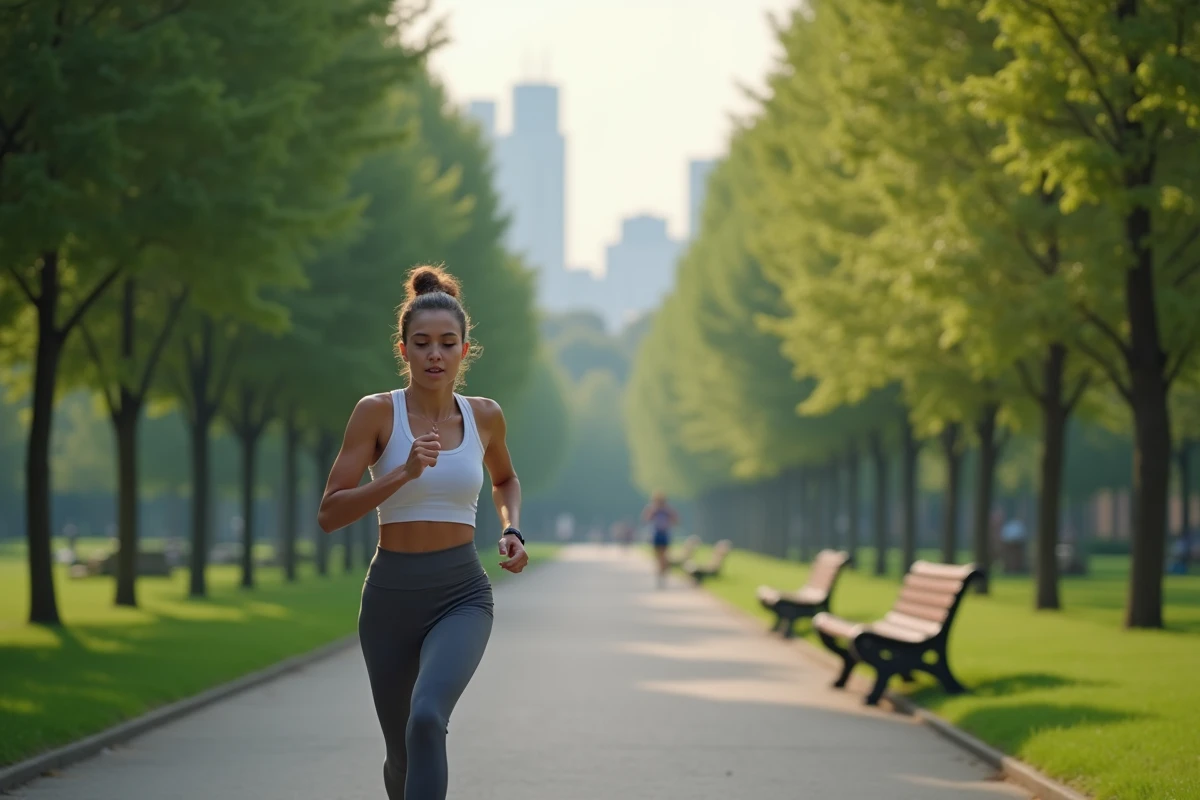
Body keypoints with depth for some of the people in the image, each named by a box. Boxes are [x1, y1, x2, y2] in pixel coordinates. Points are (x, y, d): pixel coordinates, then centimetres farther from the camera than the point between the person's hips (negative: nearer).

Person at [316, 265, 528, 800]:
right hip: (390, 595, 0)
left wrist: (512, 530, 5)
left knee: (427, 718, -30)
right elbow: (329, 514, -10)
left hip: (462, 595, 0)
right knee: (402, 753, 14)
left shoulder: (484, 416, 2)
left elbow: (505, 480, 25)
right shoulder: (377, 412, -6)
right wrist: (405, 472, -22)